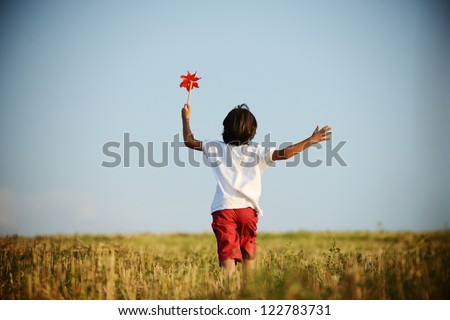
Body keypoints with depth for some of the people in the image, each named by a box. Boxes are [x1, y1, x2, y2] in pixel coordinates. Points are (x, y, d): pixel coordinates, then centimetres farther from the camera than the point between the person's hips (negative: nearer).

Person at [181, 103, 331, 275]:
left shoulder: (217, 148, 9)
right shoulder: (257, 151, 4)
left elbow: (190, 142, 16)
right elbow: (283, 154, -7)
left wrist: (186, 119, 30)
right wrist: (311, 140, -1)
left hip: (222, 209, 0)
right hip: (247, 209, 0)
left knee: (227, 254, -9)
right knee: (249, 254, 16)